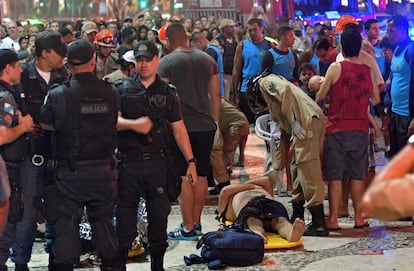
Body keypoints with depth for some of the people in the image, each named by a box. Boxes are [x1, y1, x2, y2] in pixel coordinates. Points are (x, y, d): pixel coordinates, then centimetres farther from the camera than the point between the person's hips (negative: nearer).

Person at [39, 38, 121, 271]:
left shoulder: (58, 95, -12)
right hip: (103, 171, 3)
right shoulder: (111, 93, -6)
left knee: (66, 225, 5)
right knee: (103, 222, 16)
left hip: (70, 171, -2)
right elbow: (116, 124, 6)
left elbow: (45, 124, 1)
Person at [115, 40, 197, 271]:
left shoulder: (168, 92, 9)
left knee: (159, 215, 4)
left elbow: (179, 129, 9)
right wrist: (133, 124, -23)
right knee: (125, 214, 3)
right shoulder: (123, 89, 6)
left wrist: (191, 161, 4)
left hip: (158, 163, 1)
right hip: (129, 162, -1)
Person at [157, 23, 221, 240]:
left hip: (181, 126, -5)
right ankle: (196, 222, 20)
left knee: (184, 177, -1)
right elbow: (216, 94, 12)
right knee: (201, 175, 12)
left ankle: (188, 228, 1)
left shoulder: (166, 63, -5)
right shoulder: (207, 60, 10)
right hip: (206, 125, 5)